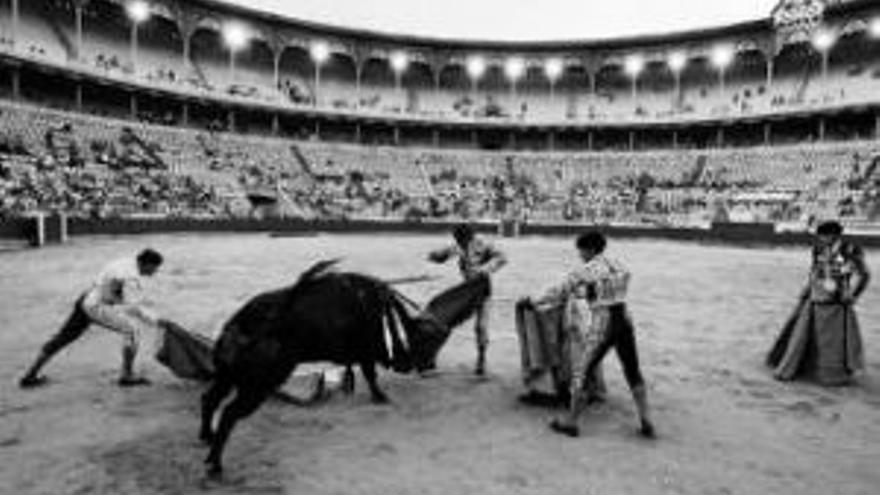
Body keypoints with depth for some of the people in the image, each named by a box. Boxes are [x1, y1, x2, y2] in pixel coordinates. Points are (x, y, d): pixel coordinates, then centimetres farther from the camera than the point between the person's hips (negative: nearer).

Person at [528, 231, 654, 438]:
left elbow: (560, 291, -4)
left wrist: (536, 301, 12)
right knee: (633, 371, 18)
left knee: (583, 372, 8)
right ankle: (646, 423, 22)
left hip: (600, 325, -5)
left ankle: (570, 421, 19)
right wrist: (581, 293, 31)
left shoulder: (585, 271, -9)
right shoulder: (620, 266, 9)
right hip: (624, 320, 6)